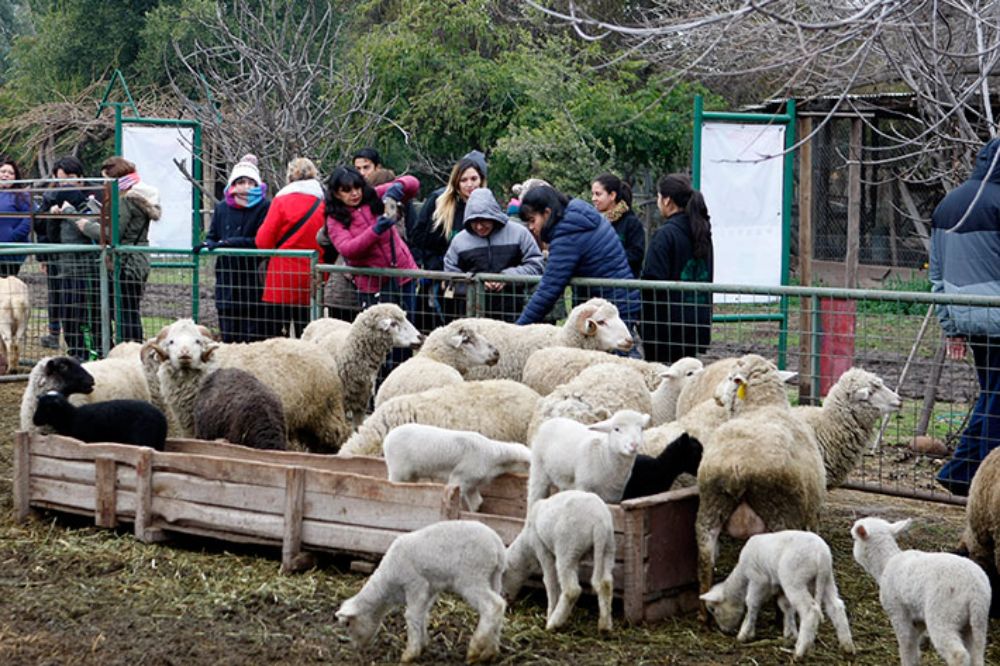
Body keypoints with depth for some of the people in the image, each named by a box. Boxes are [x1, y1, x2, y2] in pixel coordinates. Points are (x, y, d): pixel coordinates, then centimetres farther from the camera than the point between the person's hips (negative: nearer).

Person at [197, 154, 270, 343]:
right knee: (228, 334, 7)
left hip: (253, 278, -5)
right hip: (227, 277, 5)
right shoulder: (222, 208, 12)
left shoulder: (264, 207, -4)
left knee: (253, 335, -4)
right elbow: (212, 235, 19)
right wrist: (208, 244, -6)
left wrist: (227, 242, -17)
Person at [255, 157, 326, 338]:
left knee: (277, 334, 3)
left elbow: (263, 241, -7)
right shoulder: (323, 204, 2)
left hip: (282, 277, -3)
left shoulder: (281, 200, -7)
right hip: (311, 280, 3)